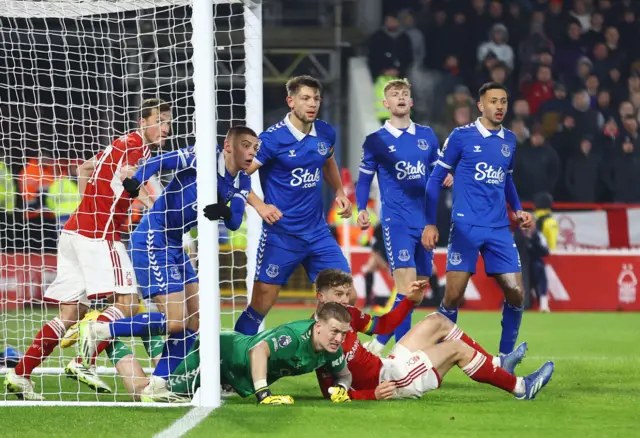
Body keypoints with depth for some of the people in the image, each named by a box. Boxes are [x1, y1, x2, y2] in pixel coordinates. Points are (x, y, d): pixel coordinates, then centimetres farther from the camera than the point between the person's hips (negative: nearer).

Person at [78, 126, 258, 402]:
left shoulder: (242, 183, 7)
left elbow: (235, 222, -6)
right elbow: (160, 162, -19)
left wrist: (224, 211, -29)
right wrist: (135, 181, -36)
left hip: (175, 245, 9)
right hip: (152, 241, -9)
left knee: (194, 320, 5)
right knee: (175, 322, -15)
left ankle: (157, 385, 11)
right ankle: (99, 332, -4)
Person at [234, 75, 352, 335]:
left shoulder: (326, 133, 4)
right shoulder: (273, 138, -14)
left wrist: (339, 192, 15)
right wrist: (260, 206, -26)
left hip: (318, 233, 5)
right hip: (281, 234, -5)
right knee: (262, 303, -3)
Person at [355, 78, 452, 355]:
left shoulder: (427, 136, 11)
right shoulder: (375, 141, 2)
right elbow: (364, 180, 6)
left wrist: (446, 179, -3)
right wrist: (361, 210, -9)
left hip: (425, 220, 5)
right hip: (396, 220, -5)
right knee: (406, 284, -18)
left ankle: (382, 340, 22)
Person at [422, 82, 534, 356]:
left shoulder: (509, 140, 12)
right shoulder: (462, 136, -3)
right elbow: (436, 178, 1)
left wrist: (518, 210, 12)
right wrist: (430, 224, -4)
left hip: (499, 229, 4)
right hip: (466, 227, -4)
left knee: (515, 293, -3)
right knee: (453, 296, -8)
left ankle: (505, 357, 12)